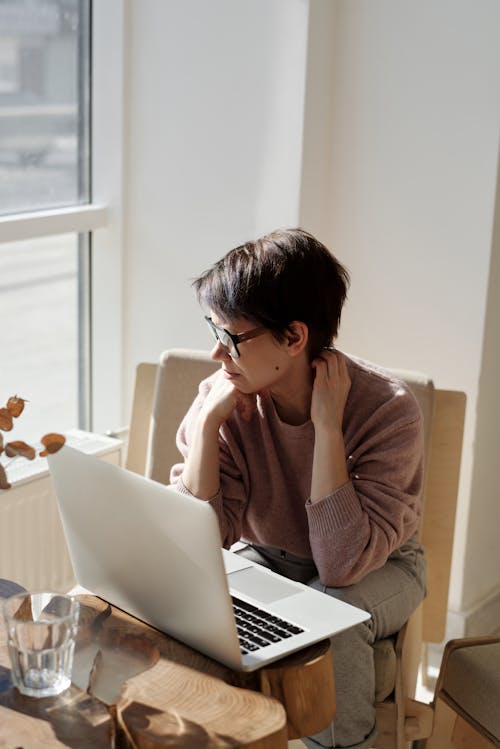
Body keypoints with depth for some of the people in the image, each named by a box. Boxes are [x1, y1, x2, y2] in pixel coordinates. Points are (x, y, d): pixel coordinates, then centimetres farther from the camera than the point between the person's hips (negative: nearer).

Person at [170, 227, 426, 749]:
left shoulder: (388, 410, -28)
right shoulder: (225, 397, -17)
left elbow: (342, 564, -34)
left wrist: (327, 426, -35)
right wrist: (207, 423, -27)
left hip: (378, 569, -2)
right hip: (267, 559, 3)